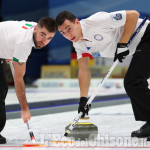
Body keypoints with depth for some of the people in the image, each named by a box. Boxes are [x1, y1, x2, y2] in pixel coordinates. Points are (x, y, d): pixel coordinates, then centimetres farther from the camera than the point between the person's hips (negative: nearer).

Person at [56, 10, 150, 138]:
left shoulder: (96, 21, -26)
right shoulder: (78, 43, 1)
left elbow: (133, 15, -25)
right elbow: (84, 70, 2)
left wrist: (122, 44, -24)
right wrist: (83, 98, -7)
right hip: (138, 47, 9)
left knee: (132, 82, -16)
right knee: (130, 83, 15)